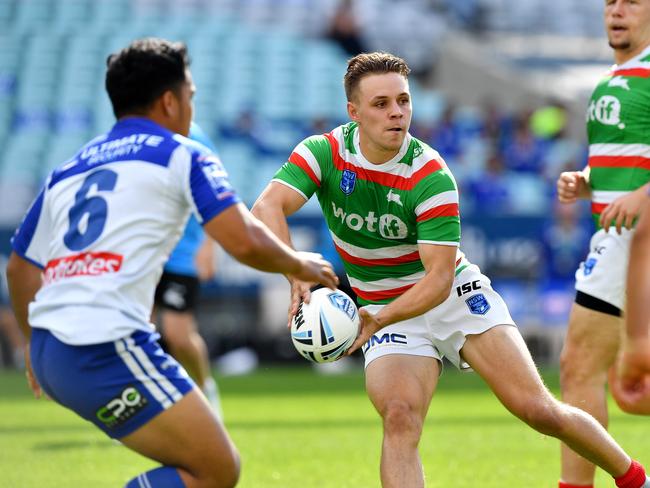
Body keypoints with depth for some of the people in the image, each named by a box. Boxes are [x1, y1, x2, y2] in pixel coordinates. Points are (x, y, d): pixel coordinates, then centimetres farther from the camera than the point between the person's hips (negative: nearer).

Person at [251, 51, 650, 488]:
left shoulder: (431, 176, -22)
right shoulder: (324, 153, -14)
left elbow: (440, 277, -24)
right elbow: (267, 209, -29)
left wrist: (378, 320, -39)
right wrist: (296, 276, -45)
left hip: (455, 296, -2)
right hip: (386, 313, 2)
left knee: (537, 409, -7)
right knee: (400, 418, -25)